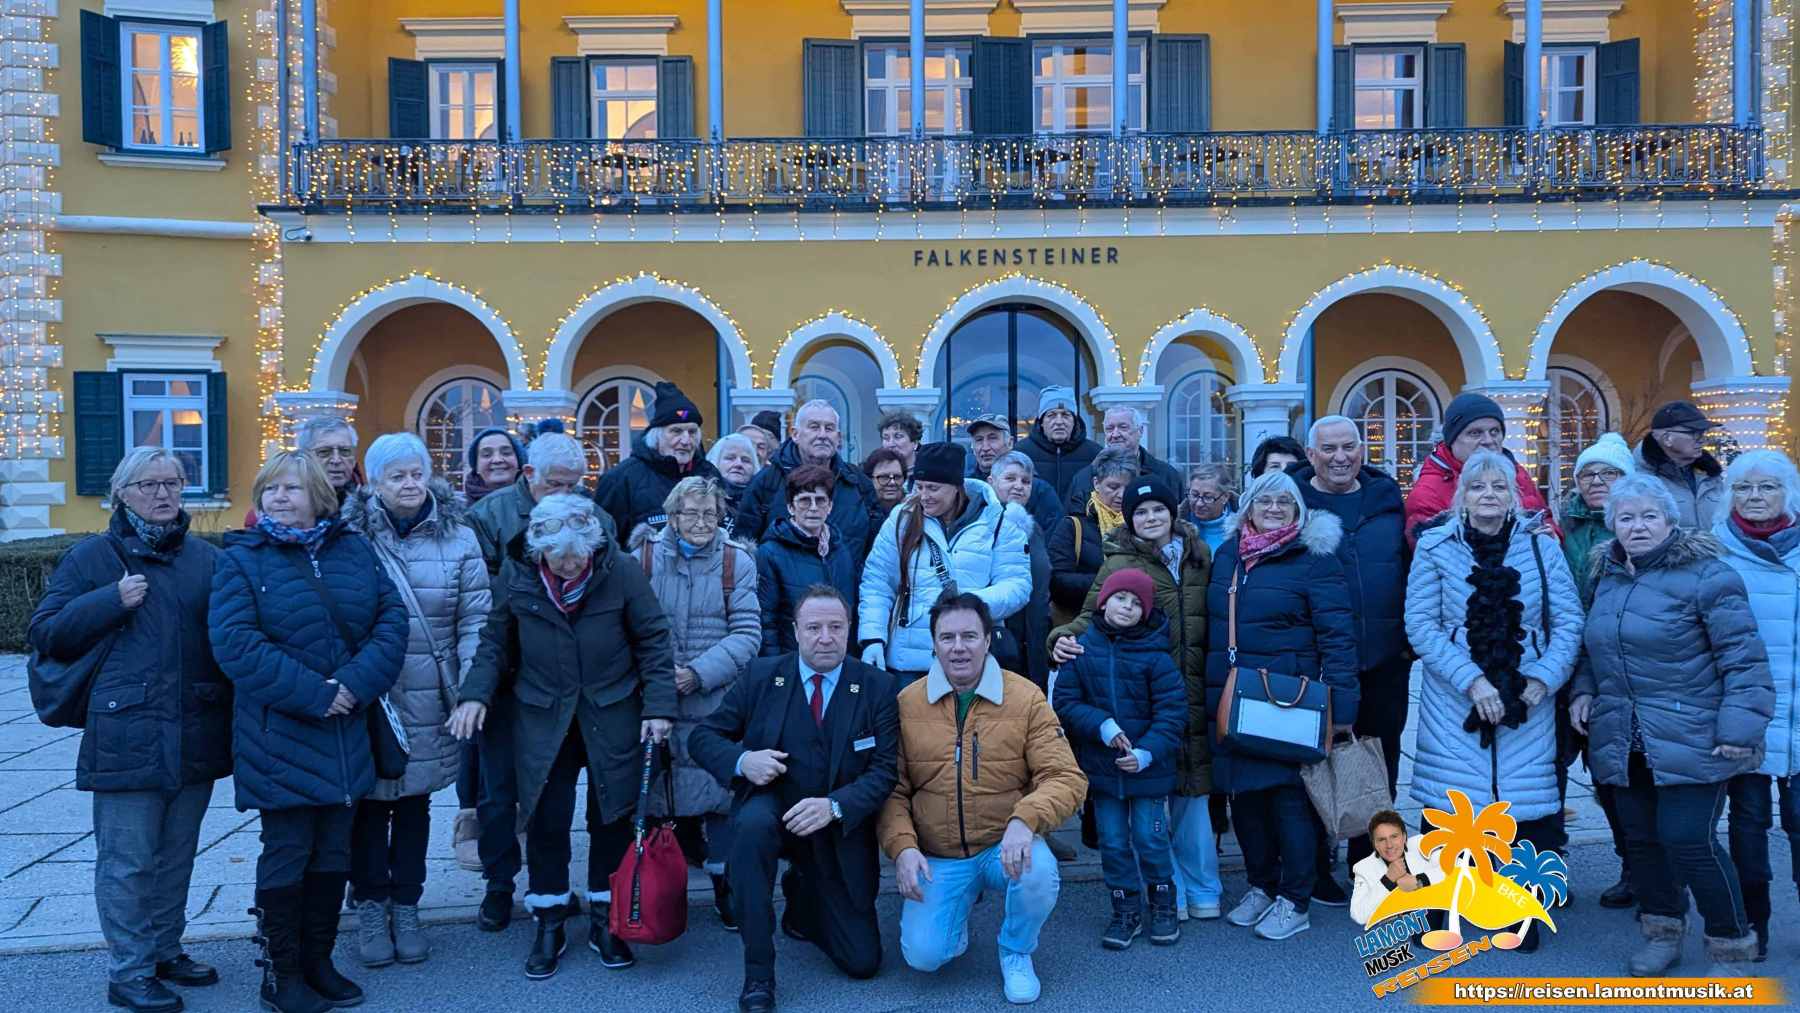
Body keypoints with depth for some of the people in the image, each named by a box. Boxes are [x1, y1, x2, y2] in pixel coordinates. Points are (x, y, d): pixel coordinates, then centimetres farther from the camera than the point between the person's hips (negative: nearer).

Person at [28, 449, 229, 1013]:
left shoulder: (207, 559, 11)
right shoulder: (93, 557, 2)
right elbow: (45, 633, 0)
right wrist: (111, 601, -12)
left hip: (195, 734, 4)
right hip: (126, 734, -4)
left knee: (177, 854, 15)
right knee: (127, 861, 1)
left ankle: (164, 951, 30)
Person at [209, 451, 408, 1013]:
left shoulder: (354, 549, 6)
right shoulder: (242, 559, -4)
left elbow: (392, 615, 0)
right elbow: (235, 643, -15)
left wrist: (357, 682, -14)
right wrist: (313, 694, -19)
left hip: (347, 731, 4)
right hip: (280, 737, -4)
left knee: (333, 850, 12)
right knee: (286, 852, 3)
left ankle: (318, 962, 26)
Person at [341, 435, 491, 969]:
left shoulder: (458, 537, 1)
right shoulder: (350, 536, -4)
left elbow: (475, 618, 0)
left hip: (429, 700, 2)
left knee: (415, 800, 13)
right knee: (371, 800, 8)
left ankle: (405, 906, 28)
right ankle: (370, 905, 26)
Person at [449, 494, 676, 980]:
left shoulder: (622, 570, -13)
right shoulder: (515, 574, -8)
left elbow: (654, 641, -6)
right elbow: (496, 643, 4)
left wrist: (659, 704, -12)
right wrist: (476, 693, -9)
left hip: (612, 716, -1)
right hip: (542, 719, 1)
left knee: (612, 819, 8)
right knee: (545, 822, 6)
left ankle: (605, 919, 26)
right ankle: (549, 925, 23)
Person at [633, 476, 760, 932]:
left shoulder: (737, 561, 2)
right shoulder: (644, 557, 3)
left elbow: (747, 633, -3)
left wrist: (699, 673, -14)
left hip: (717, 702, -1)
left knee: (720, 787, 0)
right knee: (657, 788, 6)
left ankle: (727, 887, 13)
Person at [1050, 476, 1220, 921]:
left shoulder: (1198, 558, 11)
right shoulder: (1120, 564, -2)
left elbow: (1214, 623, 18)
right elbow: (1091, 616, -6)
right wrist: (1065, 638, -27)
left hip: (1192, 696, 4)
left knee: (1192, 791, 10)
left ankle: (1201, 889, 24)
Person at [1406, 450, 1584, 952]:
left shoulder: (1541, 545, 2)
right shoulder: (1436, 547, -2)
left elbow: (1568, 621, 1)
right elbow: (1420, 624, -7)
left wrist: (1544, 677, -12)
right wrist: (1472, 681, -15)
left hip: (1526, 704, 1)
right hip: (1453, 703, -1)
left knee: (1528, 805, 3)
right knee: (1449, 800, 1)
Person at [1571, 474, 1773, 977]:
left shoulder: (1705, 575, -10)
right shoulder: (1609, 576, 11)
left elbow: (1744, 661, -13)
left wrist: (1740, 727, -18)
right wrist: (1584, 690, 10)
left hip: (1690, 741, -6)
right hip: (1624, 742, 6)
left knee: (1689, 841, -6)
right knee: (1641, 838, 12)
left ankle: (1731, 946, 14)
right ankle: (1663, 930, 31)